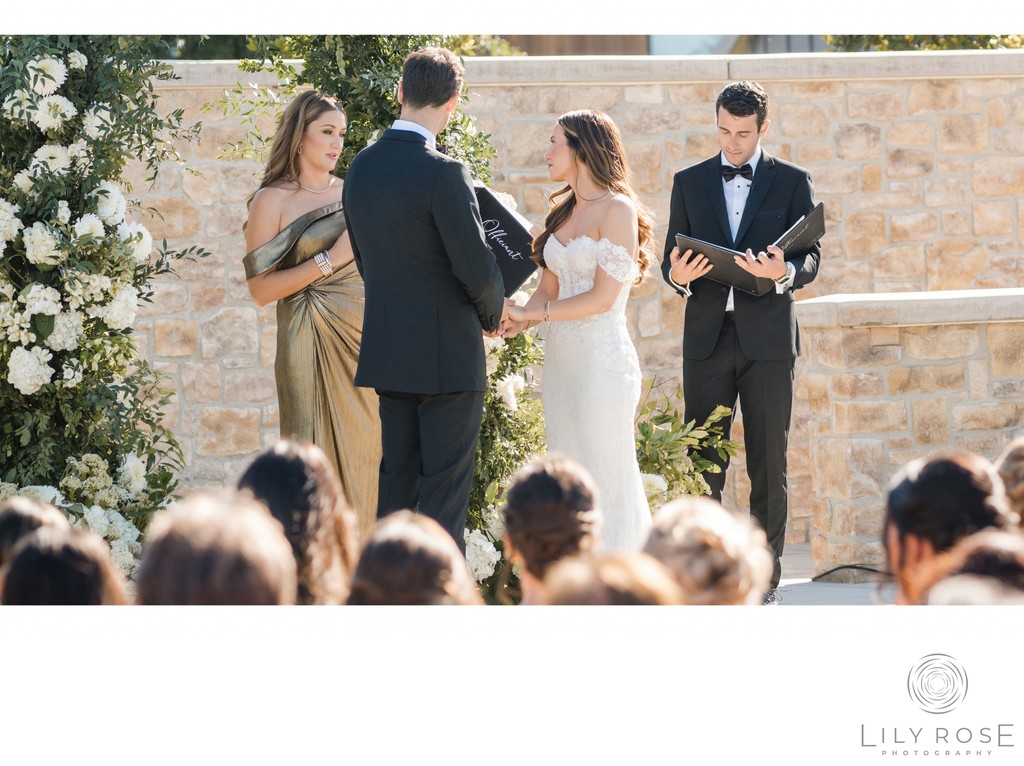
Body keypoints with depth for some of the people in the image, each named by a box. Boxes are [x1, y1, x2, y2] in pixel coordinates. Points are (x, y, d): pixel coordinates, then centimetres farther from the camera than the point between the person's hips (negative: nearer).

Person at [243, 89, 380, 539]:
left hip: (363, 340, 5)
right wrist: (330, 259, -14)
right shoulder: (273, 200, -2)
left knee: (363, 454, 3)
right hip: (313, 346, -5)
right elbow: (261, 289, -9)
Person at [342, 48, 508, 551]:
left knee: (395, 477, 14)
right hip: (447, 354, -7)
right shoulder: (443, 174, -19)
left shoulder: (361, 167, 4)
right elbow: (476, 269, -16)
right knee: (445, 489, -2)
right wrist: (493, 312, 3)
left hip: (386, 352, 7)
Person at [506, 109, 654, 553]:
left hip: (601, 359, -8)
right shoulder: (564, 213, 16)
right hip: (560, 360, 8)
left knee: (606, 482, -5)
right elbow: (549, 290, 13)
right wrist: (517, 320, -7)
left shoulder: (617, 210, -8)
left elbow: (602, 297, -14)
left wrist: (532, 313, -11)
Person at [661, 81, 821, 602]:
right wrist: (678, 275, -13)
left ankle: (764, 579, 7)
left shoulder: (791, 182, 6)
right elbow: (672, 257, 11)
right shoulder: (689, 182, 11)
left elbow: (811, 259, 1)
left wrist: (784, 272, -22)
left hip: (767, 337, -1)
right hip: (706, 337, 1)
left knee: (768, 465, 1)